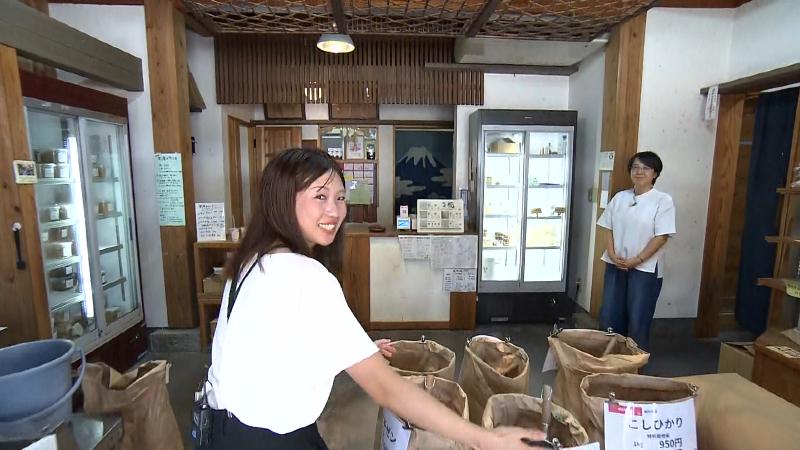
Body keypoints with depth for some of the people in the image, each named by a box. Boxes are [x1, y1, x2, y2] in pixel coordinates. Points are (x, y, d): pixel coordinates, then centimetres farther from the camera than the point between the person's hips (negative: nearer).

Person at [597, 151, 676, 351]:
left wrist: (637, 260, -16)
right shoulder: (620, 197, 6)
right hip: (616, 265, 4)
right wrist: (612, 254, -7)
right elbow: (609, 229, 7)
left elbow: (661, 237, -12)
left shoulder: (663, 200, -7)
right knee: (609, 316, 9)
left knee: (637, 321, 4)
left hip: (645, 268, -4)